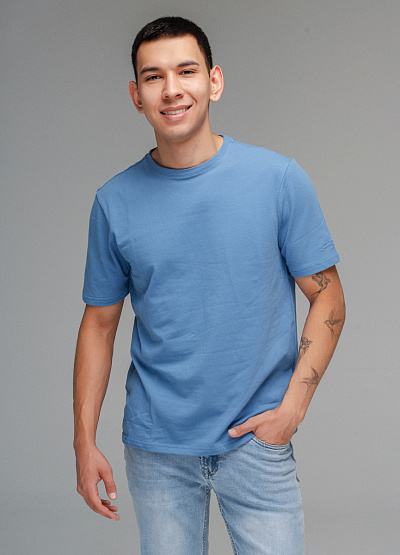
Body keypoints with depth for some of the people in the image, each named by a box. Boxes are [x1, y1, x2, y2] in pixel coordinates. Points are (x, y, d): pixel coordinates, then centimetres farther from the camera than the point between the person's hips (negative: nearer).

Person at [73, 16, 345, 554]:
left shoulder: (280, 180, -6)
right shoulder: (115, 201, 0)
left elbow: (327, 297, -1)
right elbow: (100, 323, 6)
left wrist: (292, 408, -10)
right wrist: (85, 441, 3)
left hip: (256, 438, -1)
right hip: (156, 448, 2)